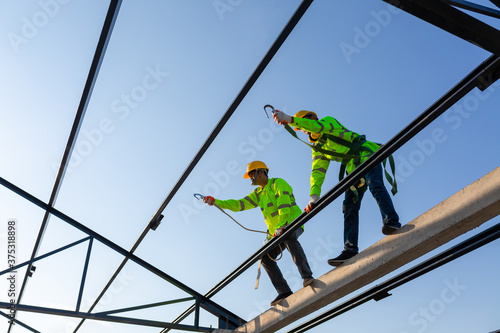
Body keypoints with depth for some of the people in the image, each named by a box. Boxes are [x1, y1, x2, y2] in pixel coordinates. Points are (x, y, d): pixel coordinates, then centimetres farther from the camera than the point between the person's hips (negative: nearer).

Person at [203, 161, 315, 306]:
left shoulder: (278, 183, -7)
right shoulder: (258, 194, 16)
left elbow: (284, 206, -20)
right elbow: (238, 204, 10)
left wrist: (281, 226, -30)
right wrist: (215, 201, 0)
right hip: (276, 232, 8)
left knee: (289, 238, -40)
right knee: (266, 257, -10)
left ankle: (307, 276, -45)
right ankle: (284, 292, -13)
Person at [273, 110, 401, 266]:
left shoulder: (329, 121, 5)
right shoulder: (318, 150, 20)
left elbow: (317, 126, -20)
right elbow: (318, 172, 6)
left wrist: (290, 119, -32)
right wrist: (314, 196, -10)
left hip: (367, 156, -6)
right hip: (354, 168, 6)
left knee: (375, 186, -32)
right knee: (349, 207, -6)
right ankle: (350, 249, -12)